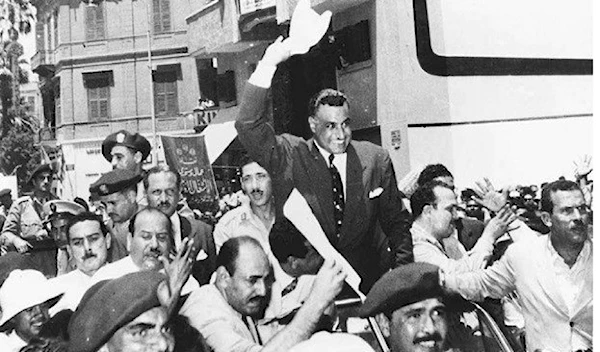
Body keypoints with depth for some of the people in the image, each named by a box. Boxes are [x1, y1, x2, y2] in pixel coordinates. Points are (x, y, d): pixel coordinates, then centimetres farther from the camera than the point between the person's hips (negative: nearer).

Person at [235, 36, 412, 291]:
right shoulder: (289, 157, -2)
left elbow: (396, 222, 13)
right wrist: (268, 64, -19)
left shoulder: (376, 160, 5)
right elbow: (248, 127, -16)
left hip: (363, 280, 2)